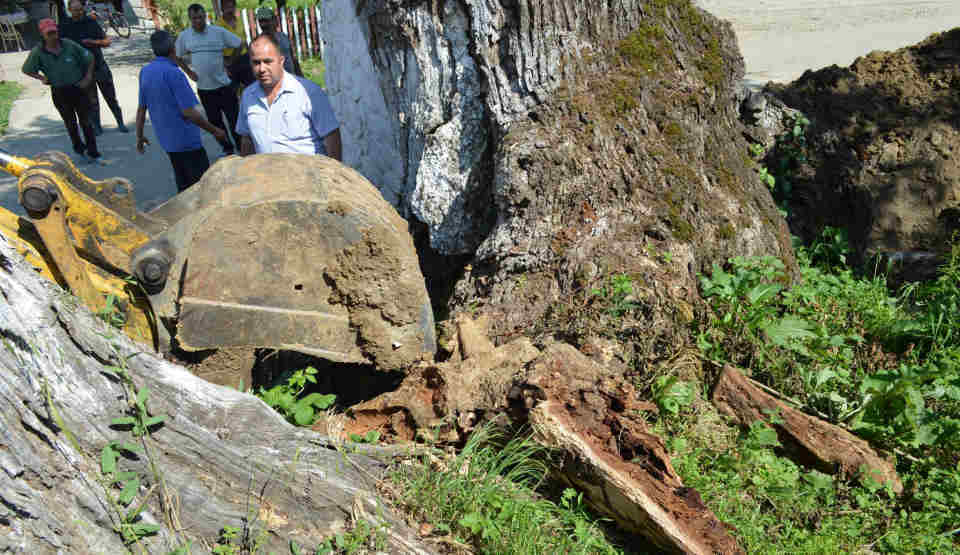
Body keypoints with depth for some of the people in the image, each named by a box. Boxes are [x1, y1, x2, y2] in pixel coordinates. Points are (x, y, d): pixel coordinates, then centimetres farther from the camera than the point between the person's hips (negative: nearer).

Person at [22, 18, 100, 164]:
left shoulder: (69, 45, -12)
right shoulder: (38, 52, -10)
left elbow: (90, 58, 0)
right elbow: (26, 69, 3)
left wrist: (88, 77, -3)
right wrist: (42, 78, -7)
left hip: (78, 88, -1)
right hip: (59, 92, 1)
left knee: (85, 121, 1)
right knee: (70, 122, 15)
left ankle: (92, 153, 10)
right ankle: (79, 147, 36)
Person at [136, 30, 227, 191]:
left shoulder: (145, 71, 4)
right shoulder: (173, 73, -19)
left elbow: (141, 108, 10)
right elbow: (189, 112, -21)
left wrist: (139, 135, 21)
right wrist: (215, 131, -12)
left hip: (166, 139, 8)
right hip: (186, 140, -8)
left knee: (183, 184, 19)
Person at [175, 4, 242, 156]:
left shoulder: (219, 32, -7)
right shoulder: (184, 36, 1)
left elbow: (241, 45, -2)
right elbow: (177, 57, 14)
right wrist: (188, 72, 3)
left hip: (224, 85, -3)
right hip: (204, 88, 3)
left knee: (234, 120, -1)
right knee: (215, 122, 12)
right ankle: (227, 149, 26)